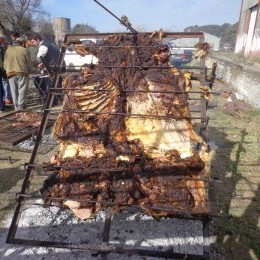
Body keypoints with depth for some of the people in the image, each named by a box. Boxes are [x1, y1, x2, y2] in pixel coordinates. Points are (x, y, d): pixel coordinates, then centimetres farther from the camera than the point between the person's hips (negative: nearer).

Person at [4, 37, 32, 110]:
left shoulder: (8, 50, 11)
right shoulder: (24, 50, -1)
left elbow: (5, 64, 11)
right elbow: (29, 63, -1)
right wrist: (29, 70, 16)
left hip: (11, 73, 4)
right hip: (22, 73, -4)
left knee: (14, 90, 10)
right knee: (22, 90, 2)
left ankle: (16, 106, 13)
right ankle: (21, 106, 0)